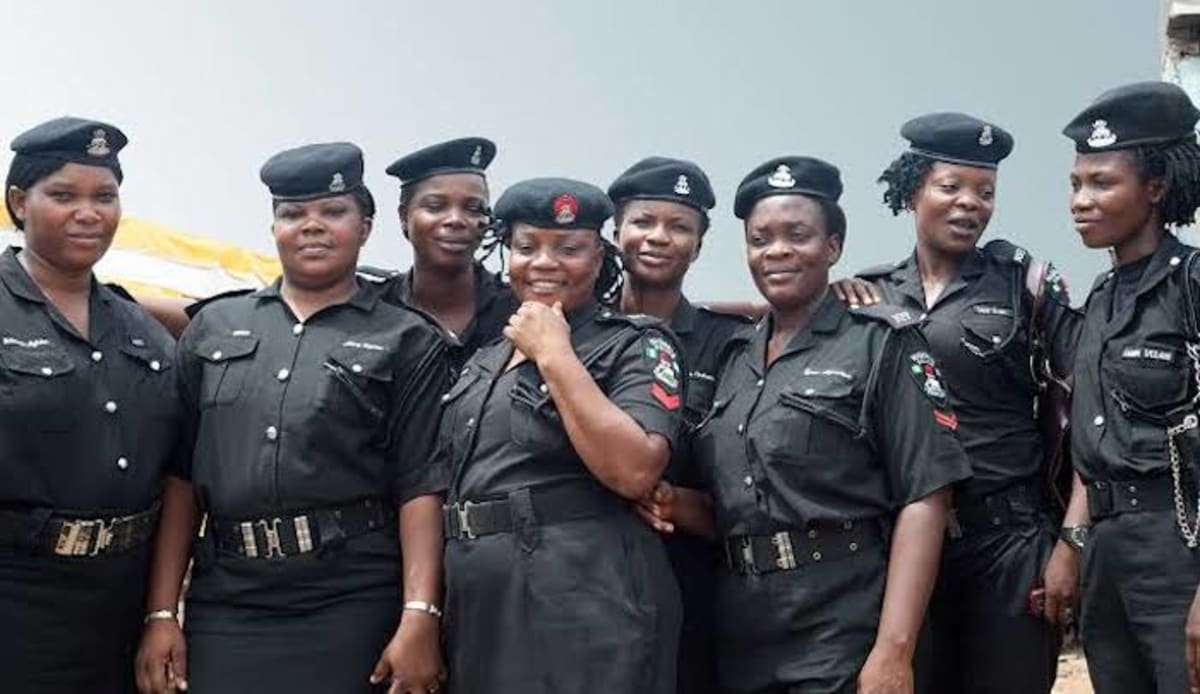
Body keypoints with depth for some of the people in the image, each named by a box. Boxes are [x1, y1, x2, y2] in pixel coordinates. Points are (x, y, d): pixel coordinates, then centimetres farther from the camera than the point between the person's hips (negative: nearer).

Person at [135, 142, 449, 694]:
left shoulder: (408, 342, 2)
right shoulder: (213, 328, 11)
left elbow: (420, 486, -4)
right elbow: (181, 475, 9)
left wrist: (420, 618, -14)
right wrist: (161, 614, 3)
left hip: (354, 606, -2)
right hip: (225, 603, 3)